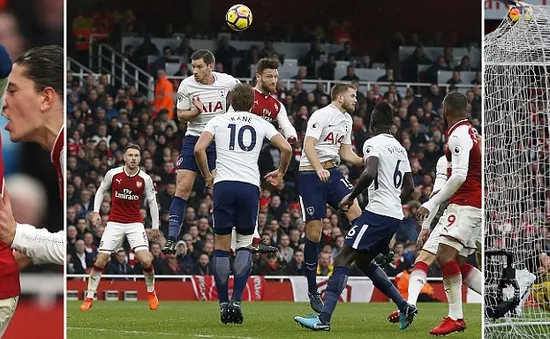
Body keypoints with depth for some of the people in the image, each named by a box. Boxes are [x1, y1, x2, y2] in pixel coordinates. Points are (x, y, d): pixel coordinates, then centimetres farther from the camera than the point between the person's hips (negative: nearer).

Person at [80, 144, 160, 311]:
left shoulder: (145, 179, -5)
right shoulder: (113, 174, -6)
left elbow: (152, 201, 6)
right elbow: (101, 190, 11)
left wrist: (155, 226, 8)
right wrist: (96, 212, 2)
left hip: (135, 223, 0)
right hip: (114, 222, 0)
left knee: (146, 260, -15)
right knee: (101, 260, -6)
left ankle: (151, 293, 11)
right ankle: (89, 298, 6)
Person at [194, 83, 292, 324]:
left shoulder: (218, 121, 11)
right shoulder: (261, 124, 12)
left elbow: (199, 149, -1)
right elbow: (286, 148, 5)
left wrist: (207, 177, 14)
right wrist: (280, 172, 23)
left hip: (223, 185, 0)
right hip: (250, 186, 0)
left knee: (221, 245, 7)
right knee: (245, 243, 12)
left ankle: (224, 303, 3)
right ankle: (237, 300, -4)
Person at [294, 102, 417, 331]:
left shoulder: (373, 143, -7)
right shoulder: (400, 149, 18)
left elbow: (370, 174, -24)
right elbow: (409, 187, 21)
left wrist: (351, 197, -11)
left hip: (377, 211, -9)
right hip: (395, 216, 9)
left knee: (343, 259, -11)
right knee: (363, 261, 24)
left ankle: (323, 319, -22)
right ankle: (404, 307, 21)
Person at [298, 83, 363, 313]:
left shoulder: (347, 119, 15)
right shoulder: (322, 115, -11)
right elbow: (309, 145, -22)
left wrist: (364, 161, 4)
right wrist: (319, 168, -38)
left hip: (332, 172, 7)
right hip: (311, 175, -7)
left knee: (355, 210, -20)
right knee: (314, 232, -4)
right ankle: (312, 290, 5)